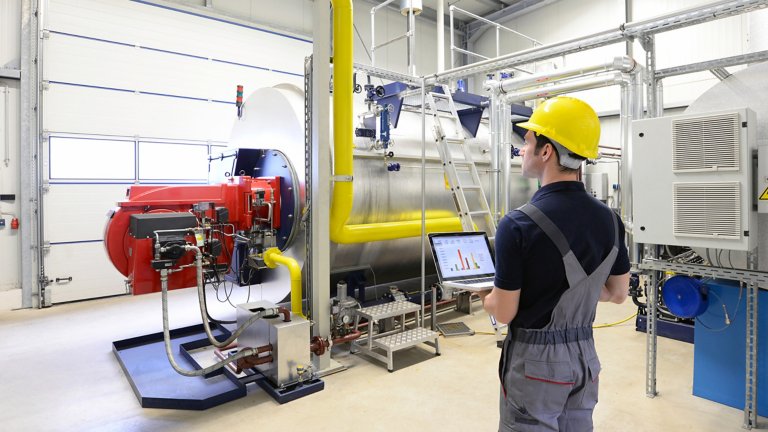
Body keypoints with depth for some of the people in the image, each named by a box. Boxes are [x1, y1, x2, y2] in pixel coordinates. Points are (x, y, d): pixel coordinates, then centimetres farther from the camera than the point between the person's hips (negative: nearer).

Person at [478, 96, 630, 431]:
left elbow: (504, 313, -17)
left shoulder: (518, 224, -24)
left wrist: (486, 299, 4)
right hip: (584, 355, 6)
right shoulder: (609, 219, -3)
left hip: (536, 359, -6)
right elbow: (618, 293, 8)